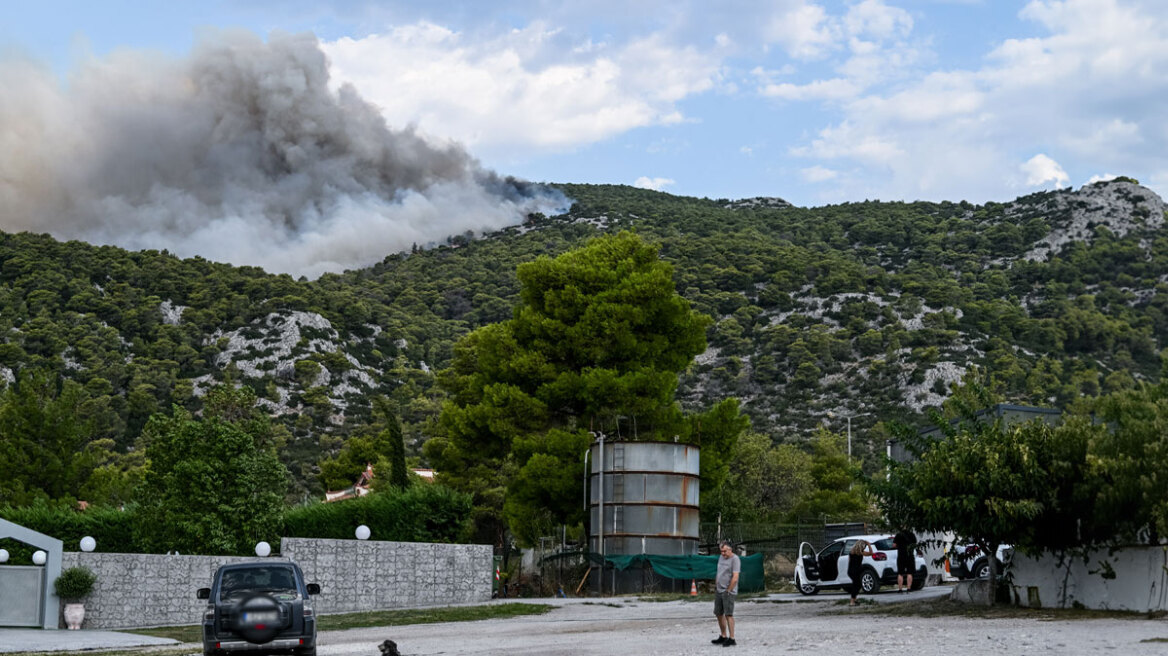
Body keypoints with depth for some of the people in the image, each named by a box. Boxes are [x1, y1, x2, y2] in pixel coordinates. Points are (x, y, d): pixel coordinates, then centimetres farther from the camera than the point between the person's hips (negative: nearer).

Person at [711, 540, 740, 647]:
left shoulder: (735, 559, -11)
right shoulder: (721, 558, 14)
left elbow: (735, 578, -17)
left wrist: (728, 591, -16)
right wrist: (715, 587, 14)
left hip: (728, 592, -8)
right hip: (718, 591, 8)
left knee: (728, 614, -10)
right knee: (719, 613, 11)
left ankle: (731, 639, -8)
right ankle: (723, 636, 21)